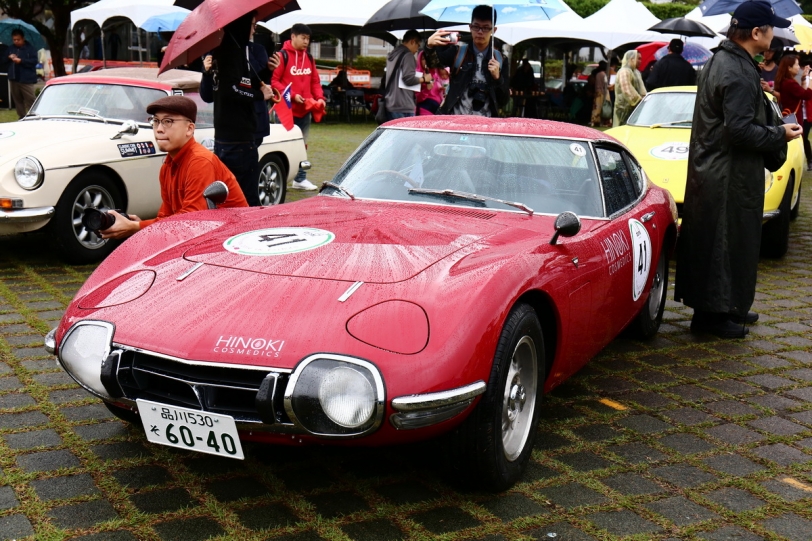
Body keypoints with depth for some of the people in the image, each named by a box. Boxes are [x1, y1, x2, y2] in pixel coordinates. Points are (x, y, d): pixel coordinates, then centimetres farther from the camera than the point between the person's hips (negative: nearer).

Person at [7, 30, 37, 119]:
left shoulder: (29, 48, -4)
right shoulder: (11, 48, 13)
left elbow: (34, 61, -11)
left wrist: (21, 61, -18)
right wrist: (9, 57, -3)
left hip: (26, 79, -6)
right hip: (14, 79, 6)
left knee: (30, 100, -9)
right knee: (17, 99, 9)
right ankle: (21, 117, 16)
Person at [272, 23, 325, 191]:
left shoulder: (309, 57, 13)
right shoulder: (282, 56, -7)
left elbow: (315, 81, 17)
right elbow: (274, 81, -11)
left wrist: (319, 97, 0)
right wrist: (292, 95, -17)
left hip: (305, 110, 6)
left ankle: (300, 179, 19)